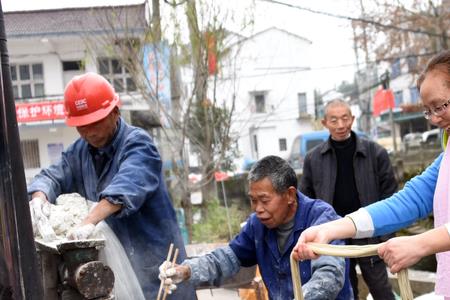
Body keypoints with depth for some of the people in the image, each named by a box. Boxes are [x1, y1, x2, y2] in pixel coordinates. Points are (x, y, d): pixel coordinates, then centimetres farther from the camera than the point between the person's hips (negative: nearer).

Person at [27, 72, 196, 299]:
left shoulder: (137, 143, -13)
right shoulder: (79, 151, 12)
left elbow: (125, 187, -29)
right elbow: (51, 177, 7)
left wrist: (89, 222, -42)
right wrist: (39, 197, -17)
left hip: (151, 260, -6)